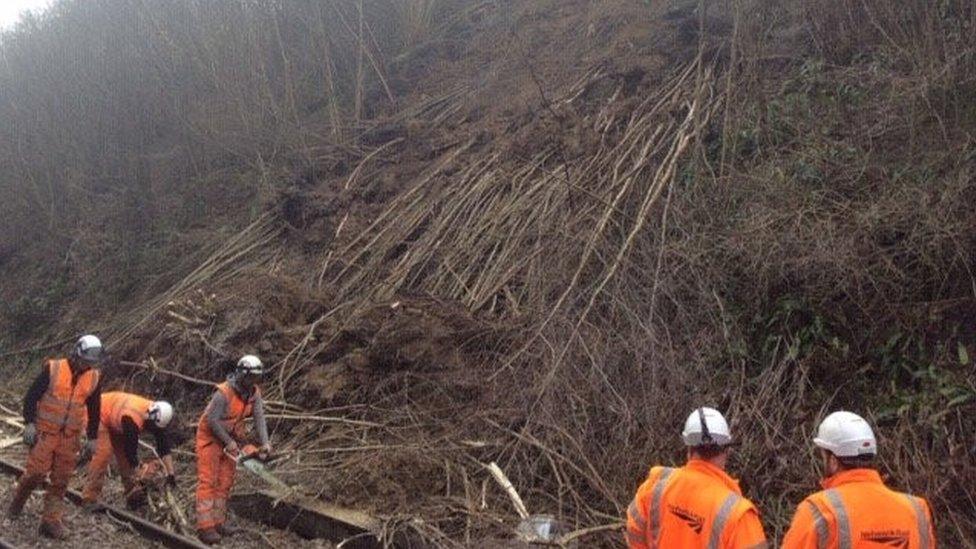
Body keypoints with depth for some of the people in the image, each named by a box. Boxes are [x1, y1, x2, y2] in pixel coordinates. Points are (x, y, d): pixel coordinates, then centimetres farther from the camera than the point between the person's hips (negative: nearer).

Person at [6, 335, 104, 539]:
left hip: (70, 437, 3)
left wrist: (92, 438, 11)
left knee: (61, 480, 3)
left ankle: (52, 521, 10)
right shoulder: (53, 369, -9)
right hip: (45, 432, -3)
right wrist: (29, 423, -12)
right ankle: (17, 503, 23)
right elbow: (31, 396, -6)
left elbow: (94, 410, 11)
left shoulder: (93, 379, 2)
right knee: (36, 472, -6)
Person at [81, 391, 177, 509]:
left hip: (114, 420, 8)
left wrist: (171, 473, -16)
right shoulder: (132, 419, -41)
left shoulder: (157, 417, -18)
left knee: (124, 455, 2)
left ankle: (133, 495, 3)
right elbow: (131, 448, -32)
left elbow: (165, 446, -15)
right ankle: (89, 498, -17)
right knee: (104, 453, -20)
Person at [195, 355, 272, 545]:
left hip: (230, 438, 7)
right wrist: (229, 442, -18)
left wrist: (264, 443, -19)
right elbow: (212, 420, -24)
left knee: (225, 482, 9)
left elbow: (259, 418, -9)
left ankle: (218, 522, 17)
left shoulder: (254, 393, -6)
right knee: (208, 481, -9)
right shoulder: (223, 393, -27)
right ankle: (205, 527, -11)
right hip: (210, 438, -7)